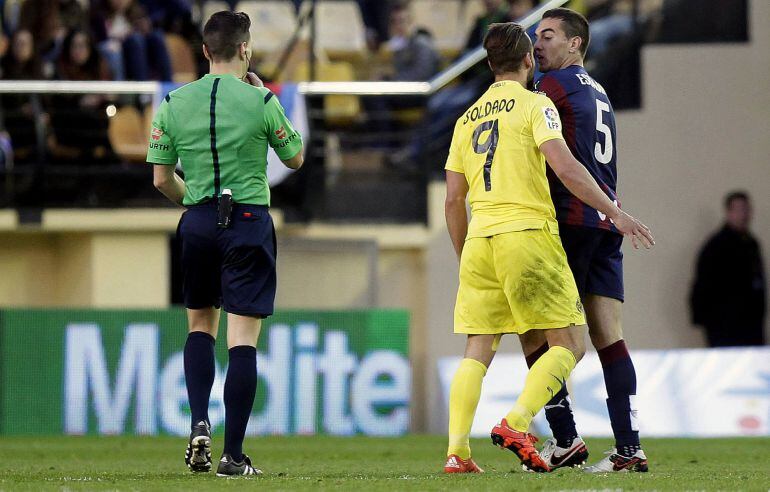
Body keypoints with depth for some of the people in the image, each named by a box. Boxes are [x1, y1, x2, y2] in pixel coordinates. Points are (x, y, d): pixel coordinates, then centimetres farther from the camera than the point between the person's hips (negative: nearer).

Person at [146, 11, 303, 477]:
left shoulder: (174, 103, 2)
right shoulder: (260, 101, -7)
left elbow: (162, 179, 5)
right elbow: (295, 158, 8)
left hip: (197, 222, 3)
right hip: (249, 221, -3)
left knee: (201, 325, 20)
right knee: (243, 338, -2)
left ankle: (199, 424, 2)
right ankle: (233, 454, -5)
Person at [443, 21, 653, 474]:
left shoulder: (467, 120, 18)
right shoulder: (533, 104, 0)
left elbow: (454, 200, 18)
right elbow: (564, 165, -14)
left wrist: (465, 259, 27)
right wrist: (615, 212, -11)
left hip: (479, 243, 6)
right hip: (527, 234, -6)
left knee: (478, 352, 8)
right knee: (569, 344, -1)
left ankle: (457, 452, -4)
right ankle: (516, 424, -19)